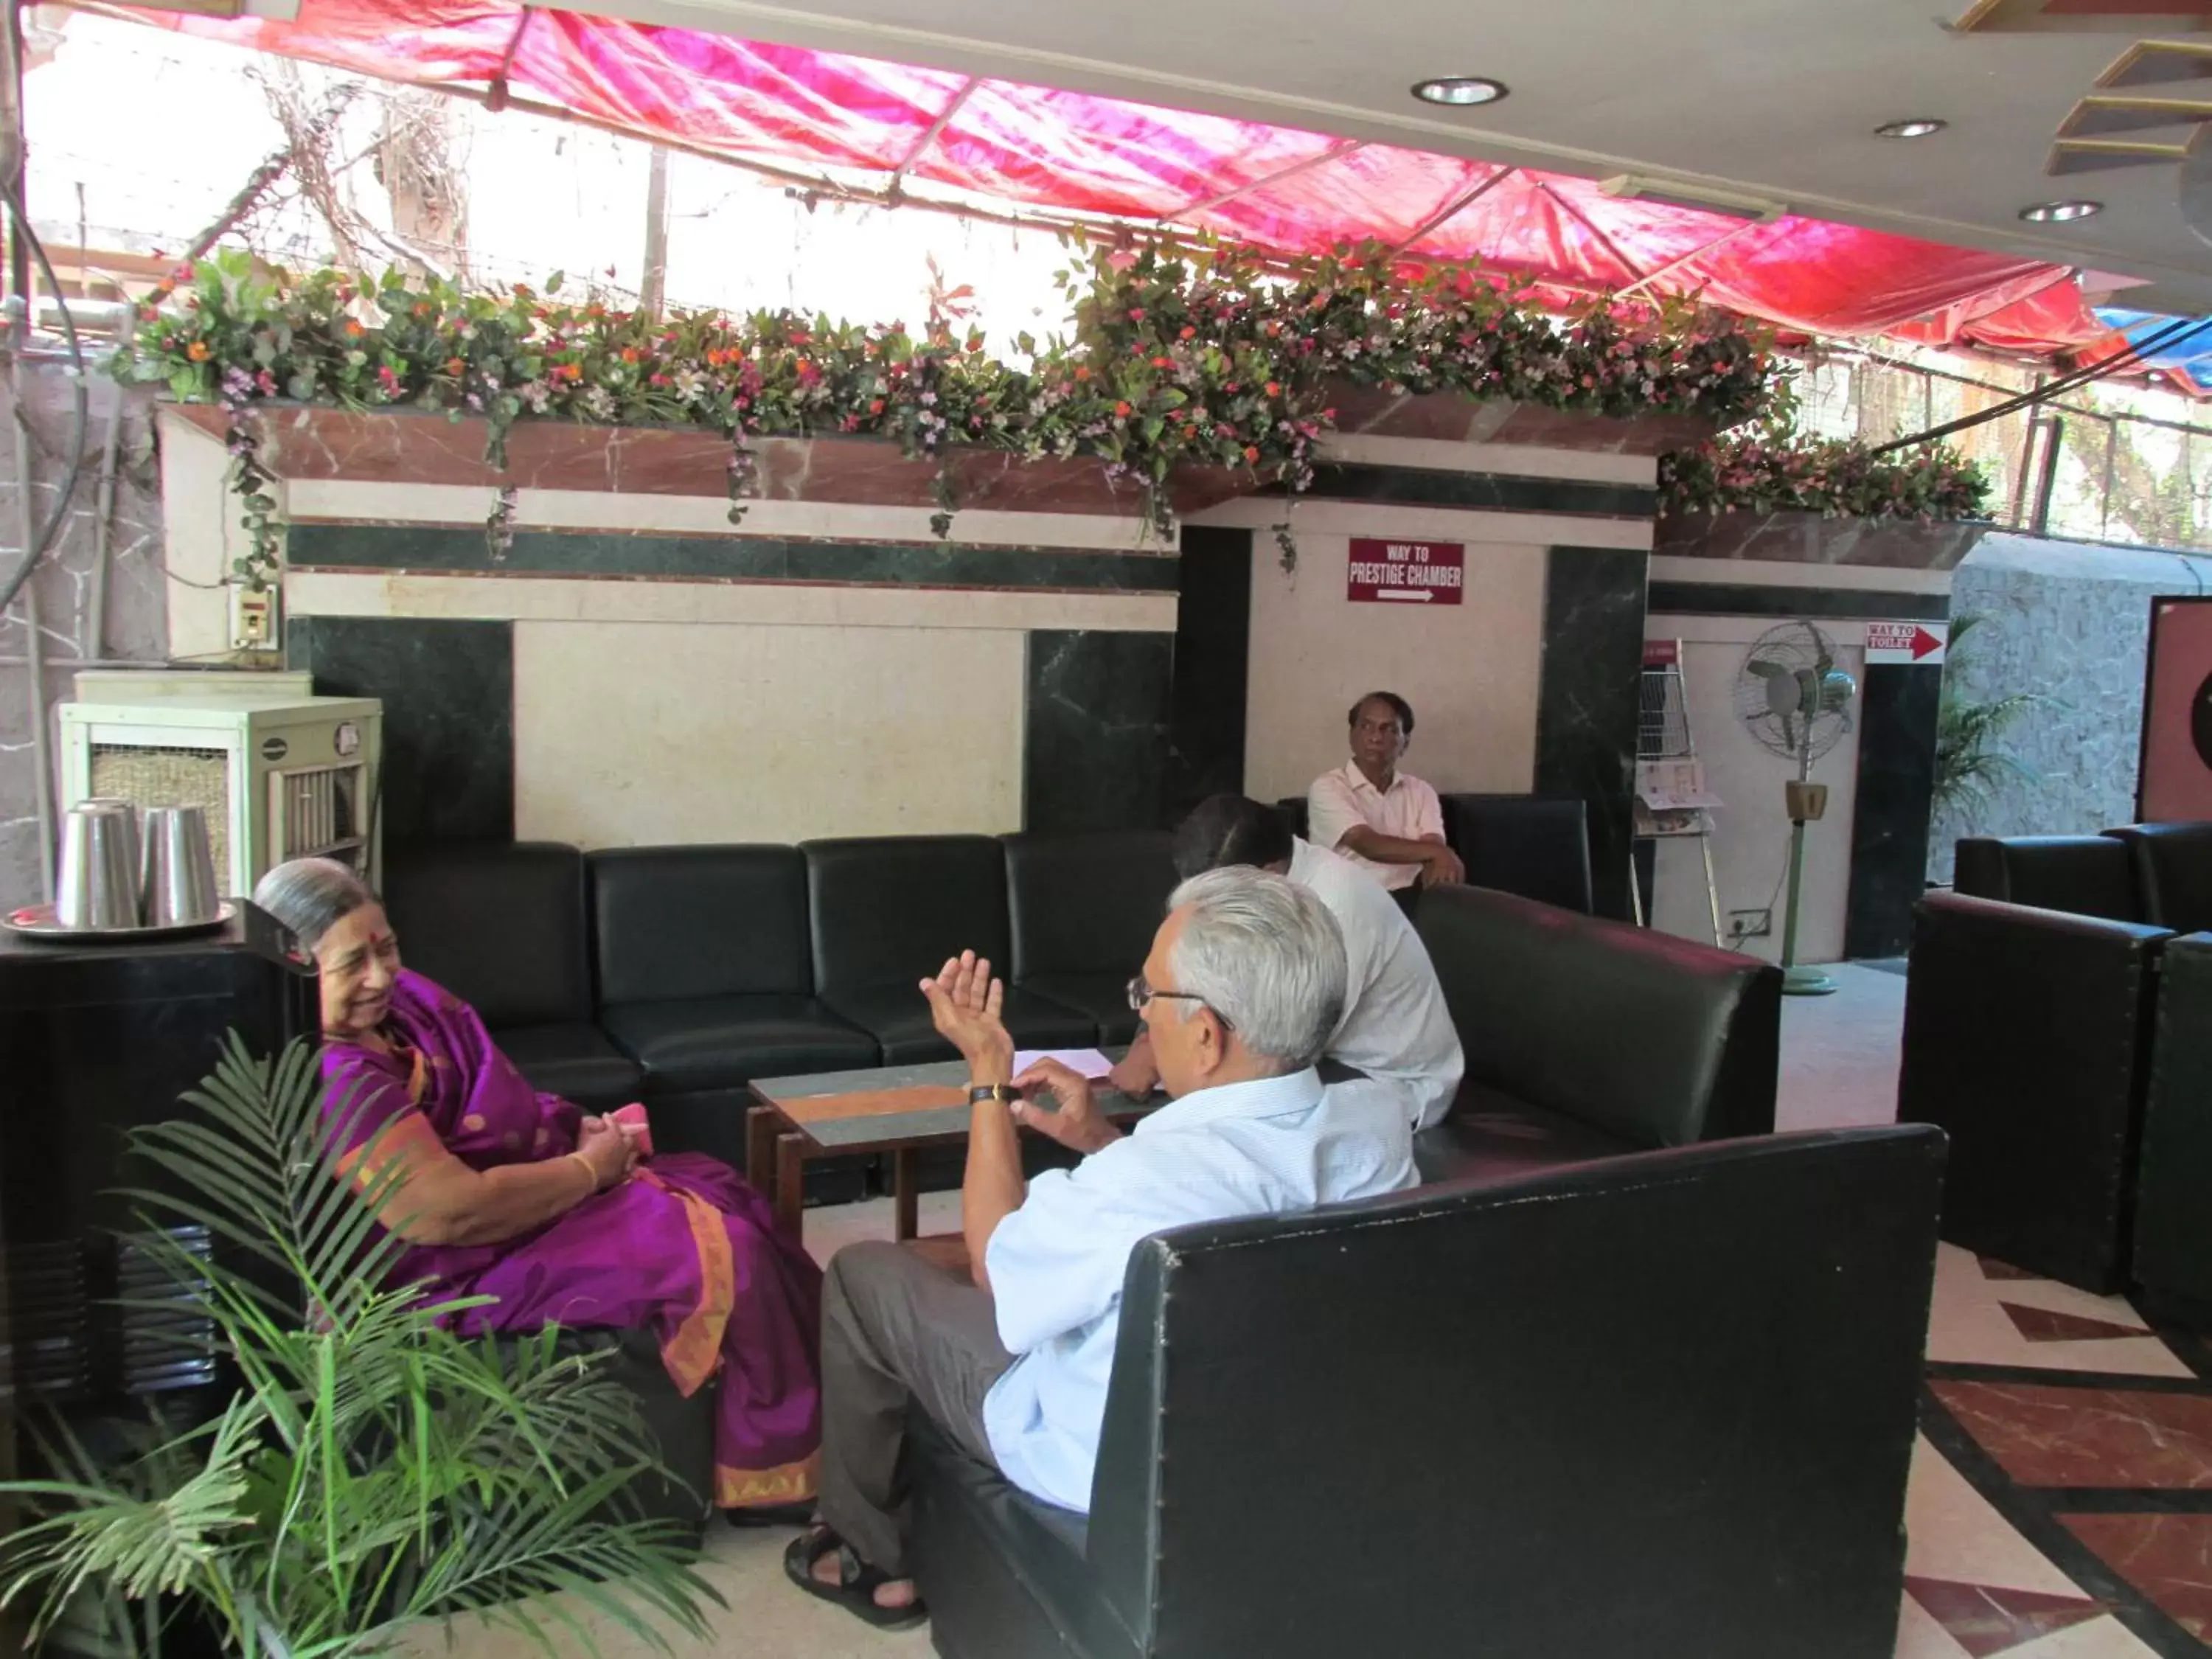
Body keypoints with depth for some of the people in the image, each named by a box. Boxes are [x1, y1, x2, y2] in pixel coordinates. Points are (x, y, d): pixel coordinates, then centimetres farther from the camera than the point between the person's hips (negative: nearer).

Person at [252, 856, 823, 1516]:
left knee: (718, 1191, 7)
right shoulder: (328, 1082, -29)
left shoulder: (396, 1004, -1)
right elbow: (456, 1213, -32)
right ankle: (766, 1476, 7)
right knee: (718, 1253, -12)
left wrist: (578, 1130, -2)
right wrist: (588, 1169, -17)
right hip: (460, 1277, -10)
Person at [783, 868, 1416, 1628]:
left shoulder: (1136, 1186, -38)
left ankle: (871, 1555, 29)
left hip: (1121, 1464, -6)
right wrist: (1102, 1140, -5)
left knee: (863, 1274, 8)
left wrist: (988, 1075, -9)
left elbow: (993, 1268, -15)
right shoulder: (1380, 1118, -19)